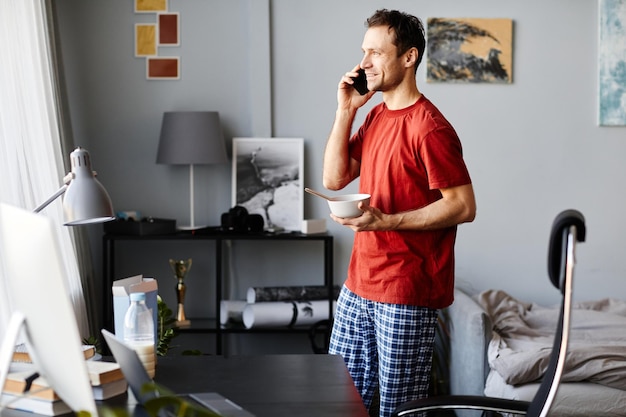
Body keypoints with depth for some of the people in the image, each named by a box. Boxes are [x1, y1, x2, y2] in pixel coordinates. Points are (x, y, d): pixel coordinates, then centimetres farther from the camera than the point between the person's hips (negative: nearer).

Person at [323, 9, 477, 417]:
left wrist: (385, 221, -24)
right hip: (359, 285, 8)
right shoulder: (376, 115, 12)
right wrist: (346, 110, -1)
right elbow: (334, 178, 8)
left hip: (407, 295, -8)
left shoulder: (429, 127, -16)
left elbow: (464, 206, -19)